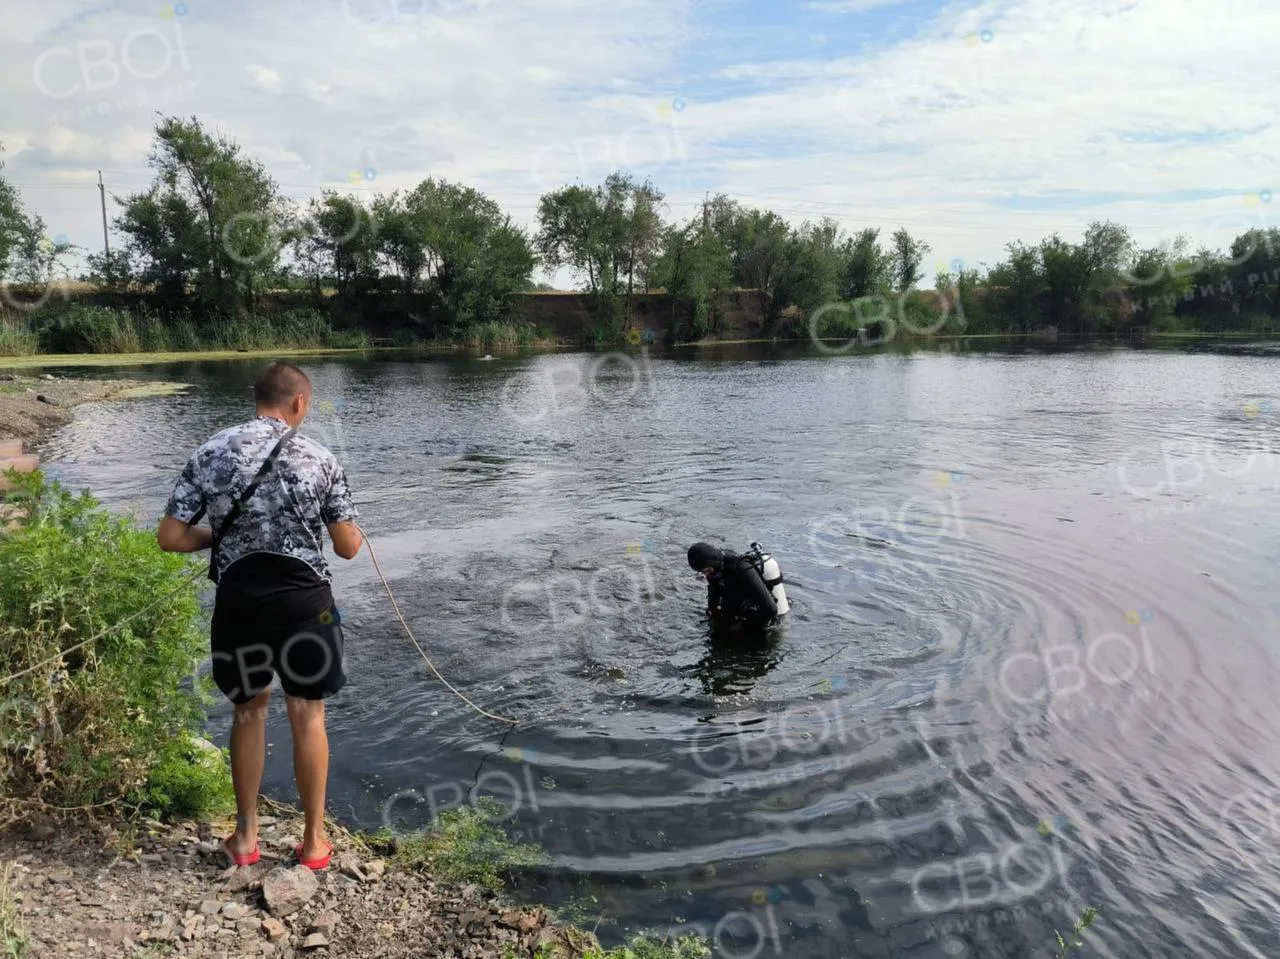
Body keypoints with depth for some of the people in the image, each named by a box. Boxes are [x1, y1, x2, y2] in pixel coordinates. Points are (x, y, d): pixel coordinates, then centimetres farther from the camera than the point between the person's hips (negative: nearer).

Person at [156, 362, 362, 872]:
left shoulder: (209, 455, -1)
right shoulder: (318, 458, -7)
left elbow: (170, 538, -2)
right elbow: (348, 547, -4)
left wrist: (220, 535, 15)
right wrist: (356, 533, 18)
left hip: (239, 602, 2)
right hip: (303, 601, -2)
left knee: (249, 711, 20)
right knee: (308, 716, 11)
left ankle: (246, 836, 31)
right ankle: (314, 840, 23)